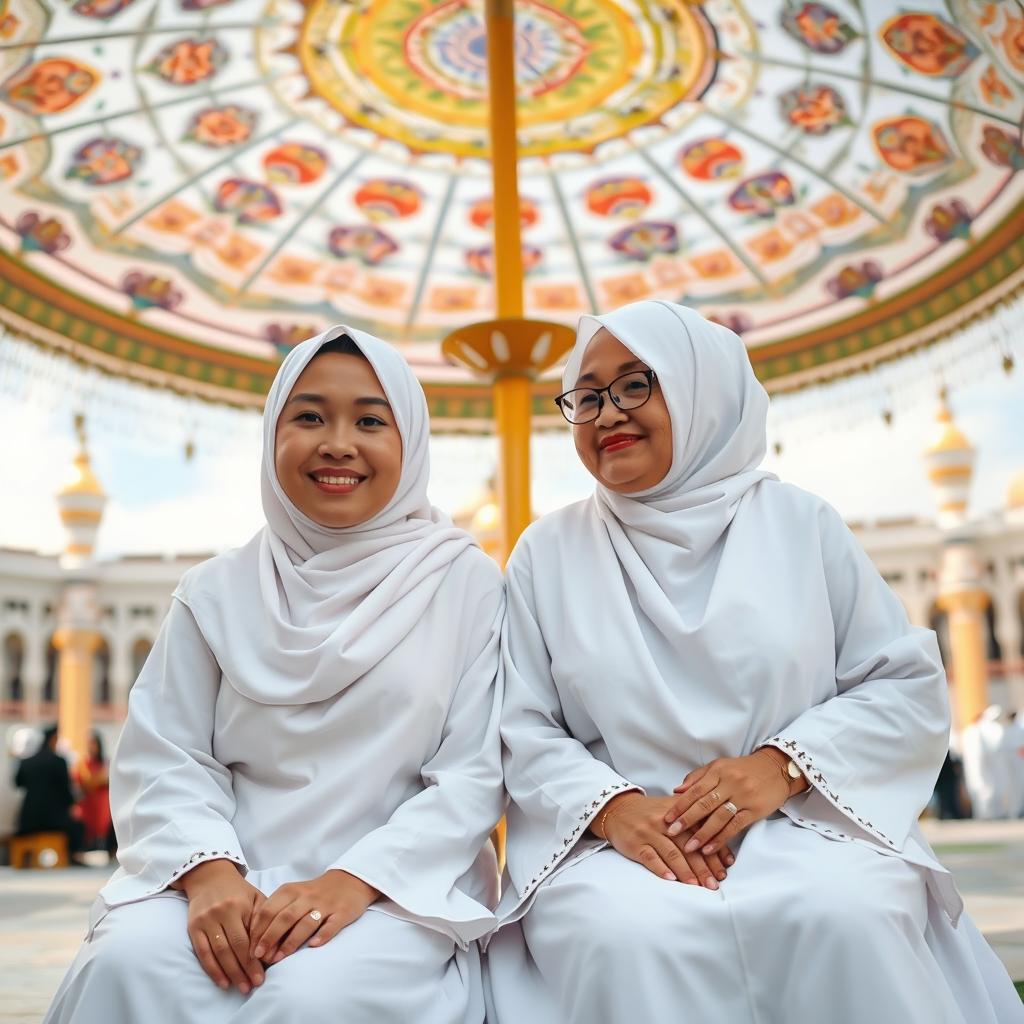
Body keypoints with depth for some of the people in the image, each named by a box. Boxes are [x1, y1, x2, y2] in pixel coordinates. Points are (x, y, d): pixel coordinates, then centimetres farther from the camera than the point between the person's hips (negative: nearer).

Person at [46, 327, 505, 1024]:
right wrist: (207, 871, -16)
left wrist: (355, 880, -17)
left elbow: (476, 771, -4)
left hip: (401, 887, -2)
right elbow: (166, 759, 4)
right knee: (129, 963, -27)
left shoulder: (466, 582, 2)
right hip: (238, 883, 3)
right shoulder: (218, 592, 9)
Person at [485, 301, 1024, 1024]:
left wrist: (782, 763, -11)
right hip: (618, 840, 0)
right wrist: (612, 805, -15)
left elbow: (909, 687, 5)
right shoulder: (547, 553, 10)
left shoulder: (799, 523, 8)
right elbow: (521, 728, 5)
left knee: (841, 916, -32)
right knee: (628, 938, -34)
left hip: (803, 825, 1)